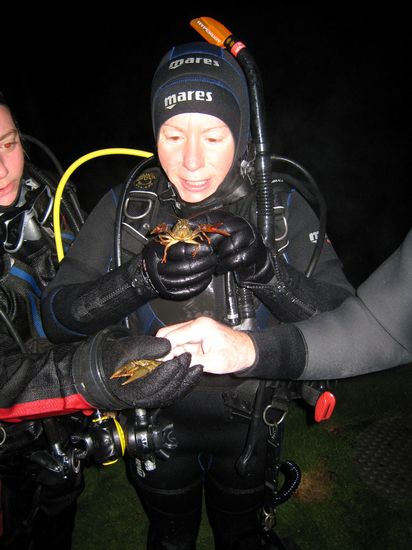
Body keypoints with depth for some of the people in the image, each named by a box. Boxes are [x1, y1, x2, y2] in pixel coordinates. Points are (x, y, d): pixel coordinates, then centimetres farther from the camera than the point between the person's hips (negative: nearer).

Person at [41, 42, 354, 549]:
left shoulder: (281, 207, -16)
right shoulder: (126, 206, -15)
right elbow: (57, 316, -16)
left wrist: (263, 267, -36)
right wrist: (142, 276, -33)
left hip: (247, 425, 0)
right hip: (155, 422, 1)